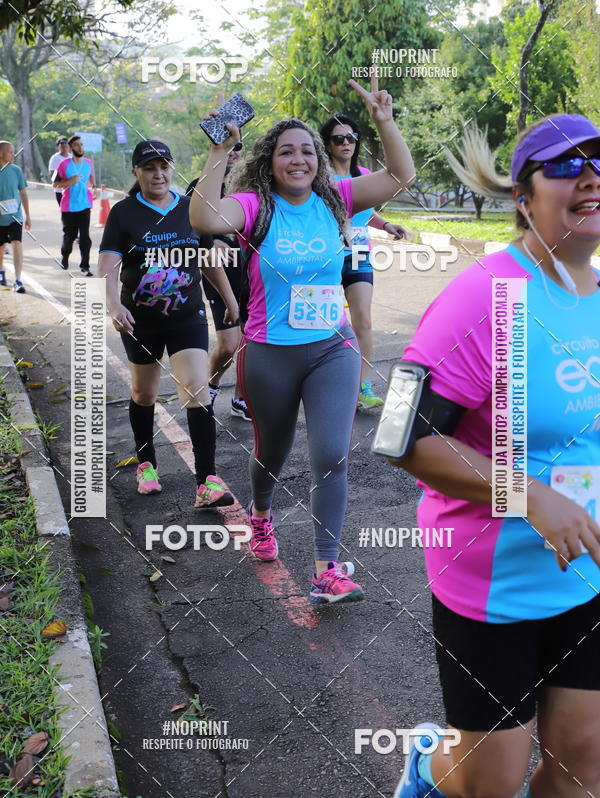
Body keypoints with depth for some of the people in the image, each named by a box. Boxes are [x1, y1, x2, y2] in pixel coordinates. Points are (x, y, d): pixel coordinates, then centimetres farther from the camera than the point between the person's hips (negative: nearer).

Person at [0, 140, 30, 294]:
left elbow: (23, 194, 7)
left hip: (15, 217, 0)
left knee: (17, 244, -16)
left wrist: (28, 216, 9)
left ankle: (17, 281, -15)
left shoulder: (16, 170, 0)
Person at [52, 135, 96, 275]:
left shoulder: (88, 163, 3)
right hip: (68, 207, -2)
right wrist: (70, 182, -19)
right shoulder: (64, 164, -8)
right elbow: (55, 184, -4)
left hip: (84, 206, 2)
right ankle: (65, 256, 39)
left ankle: (85, 266, 0)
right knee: (69, 235, 11)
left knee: (85, 237, -6)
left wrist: (93, 188, 5)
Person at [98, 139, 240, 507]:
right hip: (140, 321, 0)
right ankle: (147, 464, 37)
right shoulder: (123, 213, -6)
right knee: (144, 393, 15)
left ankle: (208, 481, -13)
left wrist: (230, 299, 19)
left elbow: (209, 258, 14)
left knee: (197, 391, -13)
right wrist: (114, 305, -33)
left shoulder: (191, 209, 1)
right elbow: (108, 266, -16)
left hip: (188, 317, 0)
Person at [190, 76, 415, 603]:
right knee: (272, 453, 19)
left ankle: (327, 571, -2)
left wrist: (384, 120, -14)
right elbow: (205, 218, -30)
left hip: (333, 349, 2)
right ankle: (261, 513, 52)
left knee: (332, 456, -9)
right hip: (270, 356, -1)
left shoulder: (334, 199, 0)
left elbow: (400, 176, -3)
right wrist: (220, 150, -32)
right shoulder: (256, 205, -10)